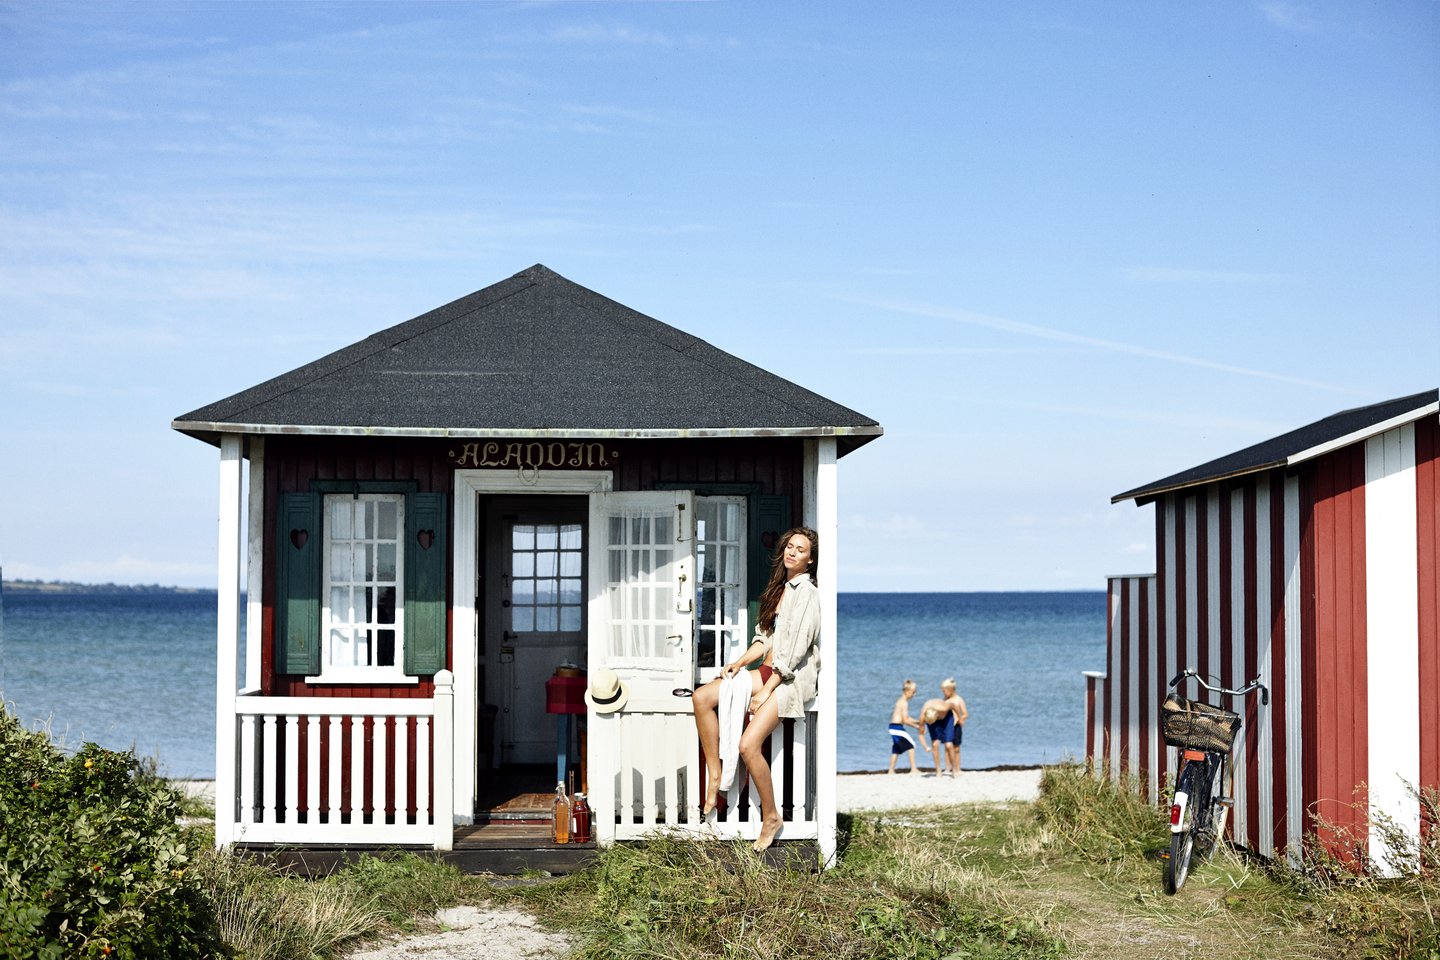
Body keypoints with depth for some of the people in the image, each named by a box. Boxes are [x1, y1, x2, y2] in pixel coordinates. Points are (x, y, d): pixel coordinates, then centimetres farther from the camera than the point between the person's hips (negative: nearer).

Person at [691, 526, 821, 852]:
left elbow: (795, 650, -16)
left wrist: (766, 692, -17)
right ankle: (714, 778, -6)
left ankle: (771, 817, -6)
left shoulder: (808, 593, -11)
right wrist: (739, 662, 0)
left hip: (792, 678, -8)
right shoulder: (779, 587, 15)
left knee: (748, 745, -23)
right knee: (702, 697, -11)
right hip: (767, 670, 8)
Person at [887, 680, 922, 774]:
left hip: (893, 727, 10)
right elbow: (905, 720, -17)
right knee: (911, 745, -4)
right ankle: (913, 769, -4)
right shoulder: (904, 703, -13)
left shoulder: (900, 701, 18)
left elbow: (906, 718, 23)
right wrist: (916, 726, -10)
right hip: (898, 727, -10)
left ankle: (891, 770, 15)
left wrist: (918, 721, 17)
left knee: (896, 749, 14)